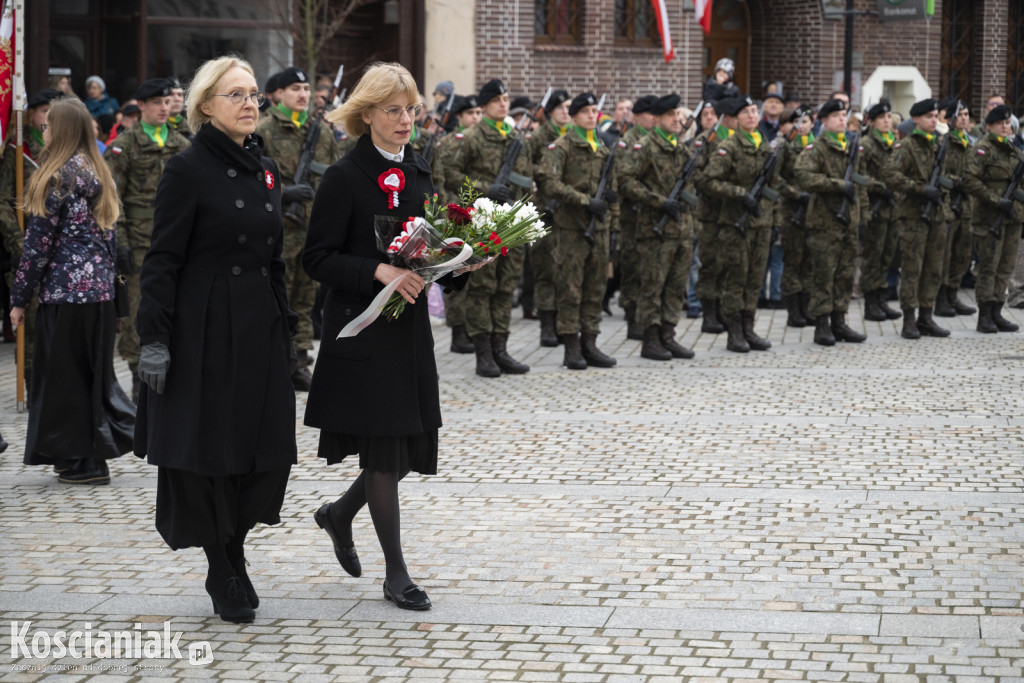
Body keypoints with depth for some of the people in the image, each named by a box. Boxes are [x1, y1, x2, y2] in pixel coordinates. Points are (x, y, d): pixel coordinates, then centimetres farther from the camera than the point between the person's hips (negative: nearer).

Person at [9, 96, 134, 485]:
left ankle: (86, 462, 3)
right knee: (94, 372, 14)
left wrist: (19, 298, -6)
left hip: (66, 292, -8)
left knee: (65, 376, 1)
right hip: (101, 292, 8)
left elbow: (38, 244, -11)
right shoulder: (98, 174, 12)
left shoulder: (56, 178, -11)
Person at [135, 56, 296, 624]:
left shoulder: (266, 170, 12)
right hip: (205, 330, -6)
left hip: (259, 328, 6)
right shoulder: (188, 170, -8)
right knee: (210, 448, 1)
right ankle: (223, 577, 14)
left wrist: (285, 327, 15)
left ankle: (233, 550, 24)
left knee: (268, 447, 3)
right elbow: (162, 261, -11)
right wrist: (154, 339, -16)